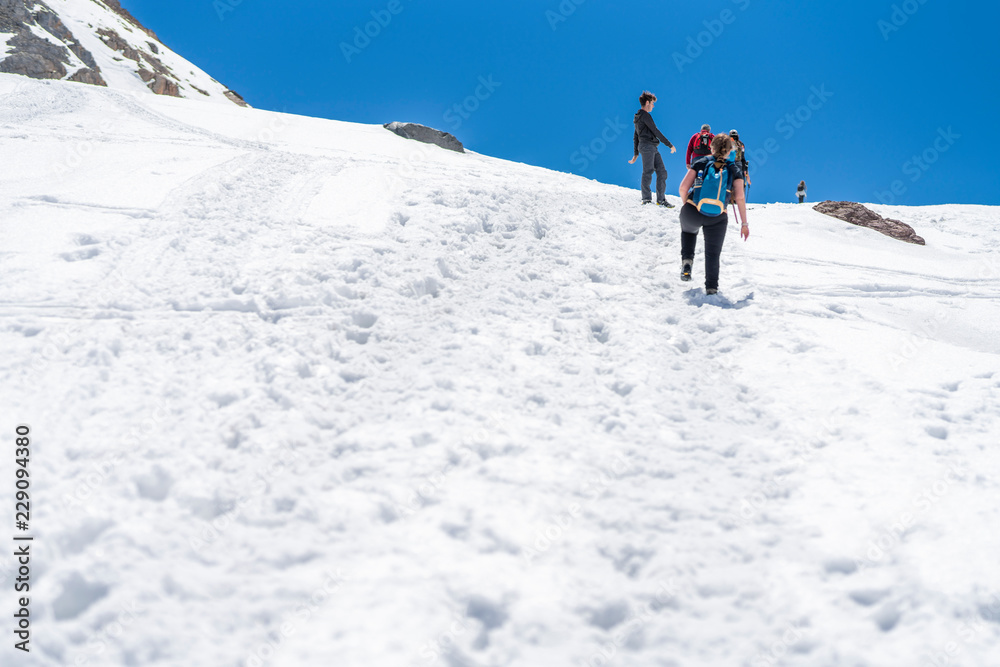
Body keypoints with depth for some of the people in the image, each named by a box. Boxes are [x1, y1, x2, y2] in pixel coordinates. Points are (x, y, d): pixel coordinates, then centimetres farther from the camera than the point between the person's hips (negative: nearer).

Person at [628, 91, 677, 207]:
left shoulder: (638, 117, 25)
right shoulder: (645, 115, -6)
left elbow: (635, 137, 27)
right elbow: (656, 132, -10)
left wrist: (636, 154, 28)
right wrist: (670, 144, -5)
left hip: (653, 148, 10)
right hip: (647, 146, -10)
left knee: (662, 172, 3)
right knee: (648, 172, -10)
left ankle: (661, 199, 2)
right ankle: (646, 199, -6)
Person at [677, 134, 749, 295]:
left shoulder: (700, 163, 7)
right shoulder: (735, 170, 8)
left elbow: (683, 188, -1)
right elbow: (740, 198, -2)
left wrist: (685, 204, 17)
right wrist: (744, 224, 4)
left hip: (692, 212, 1)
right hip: (717, 219, 0)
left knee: (688, 231, 35)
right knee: (713, 254, 16)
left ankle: (687, 260, 15)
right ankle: (711, 288, 16)